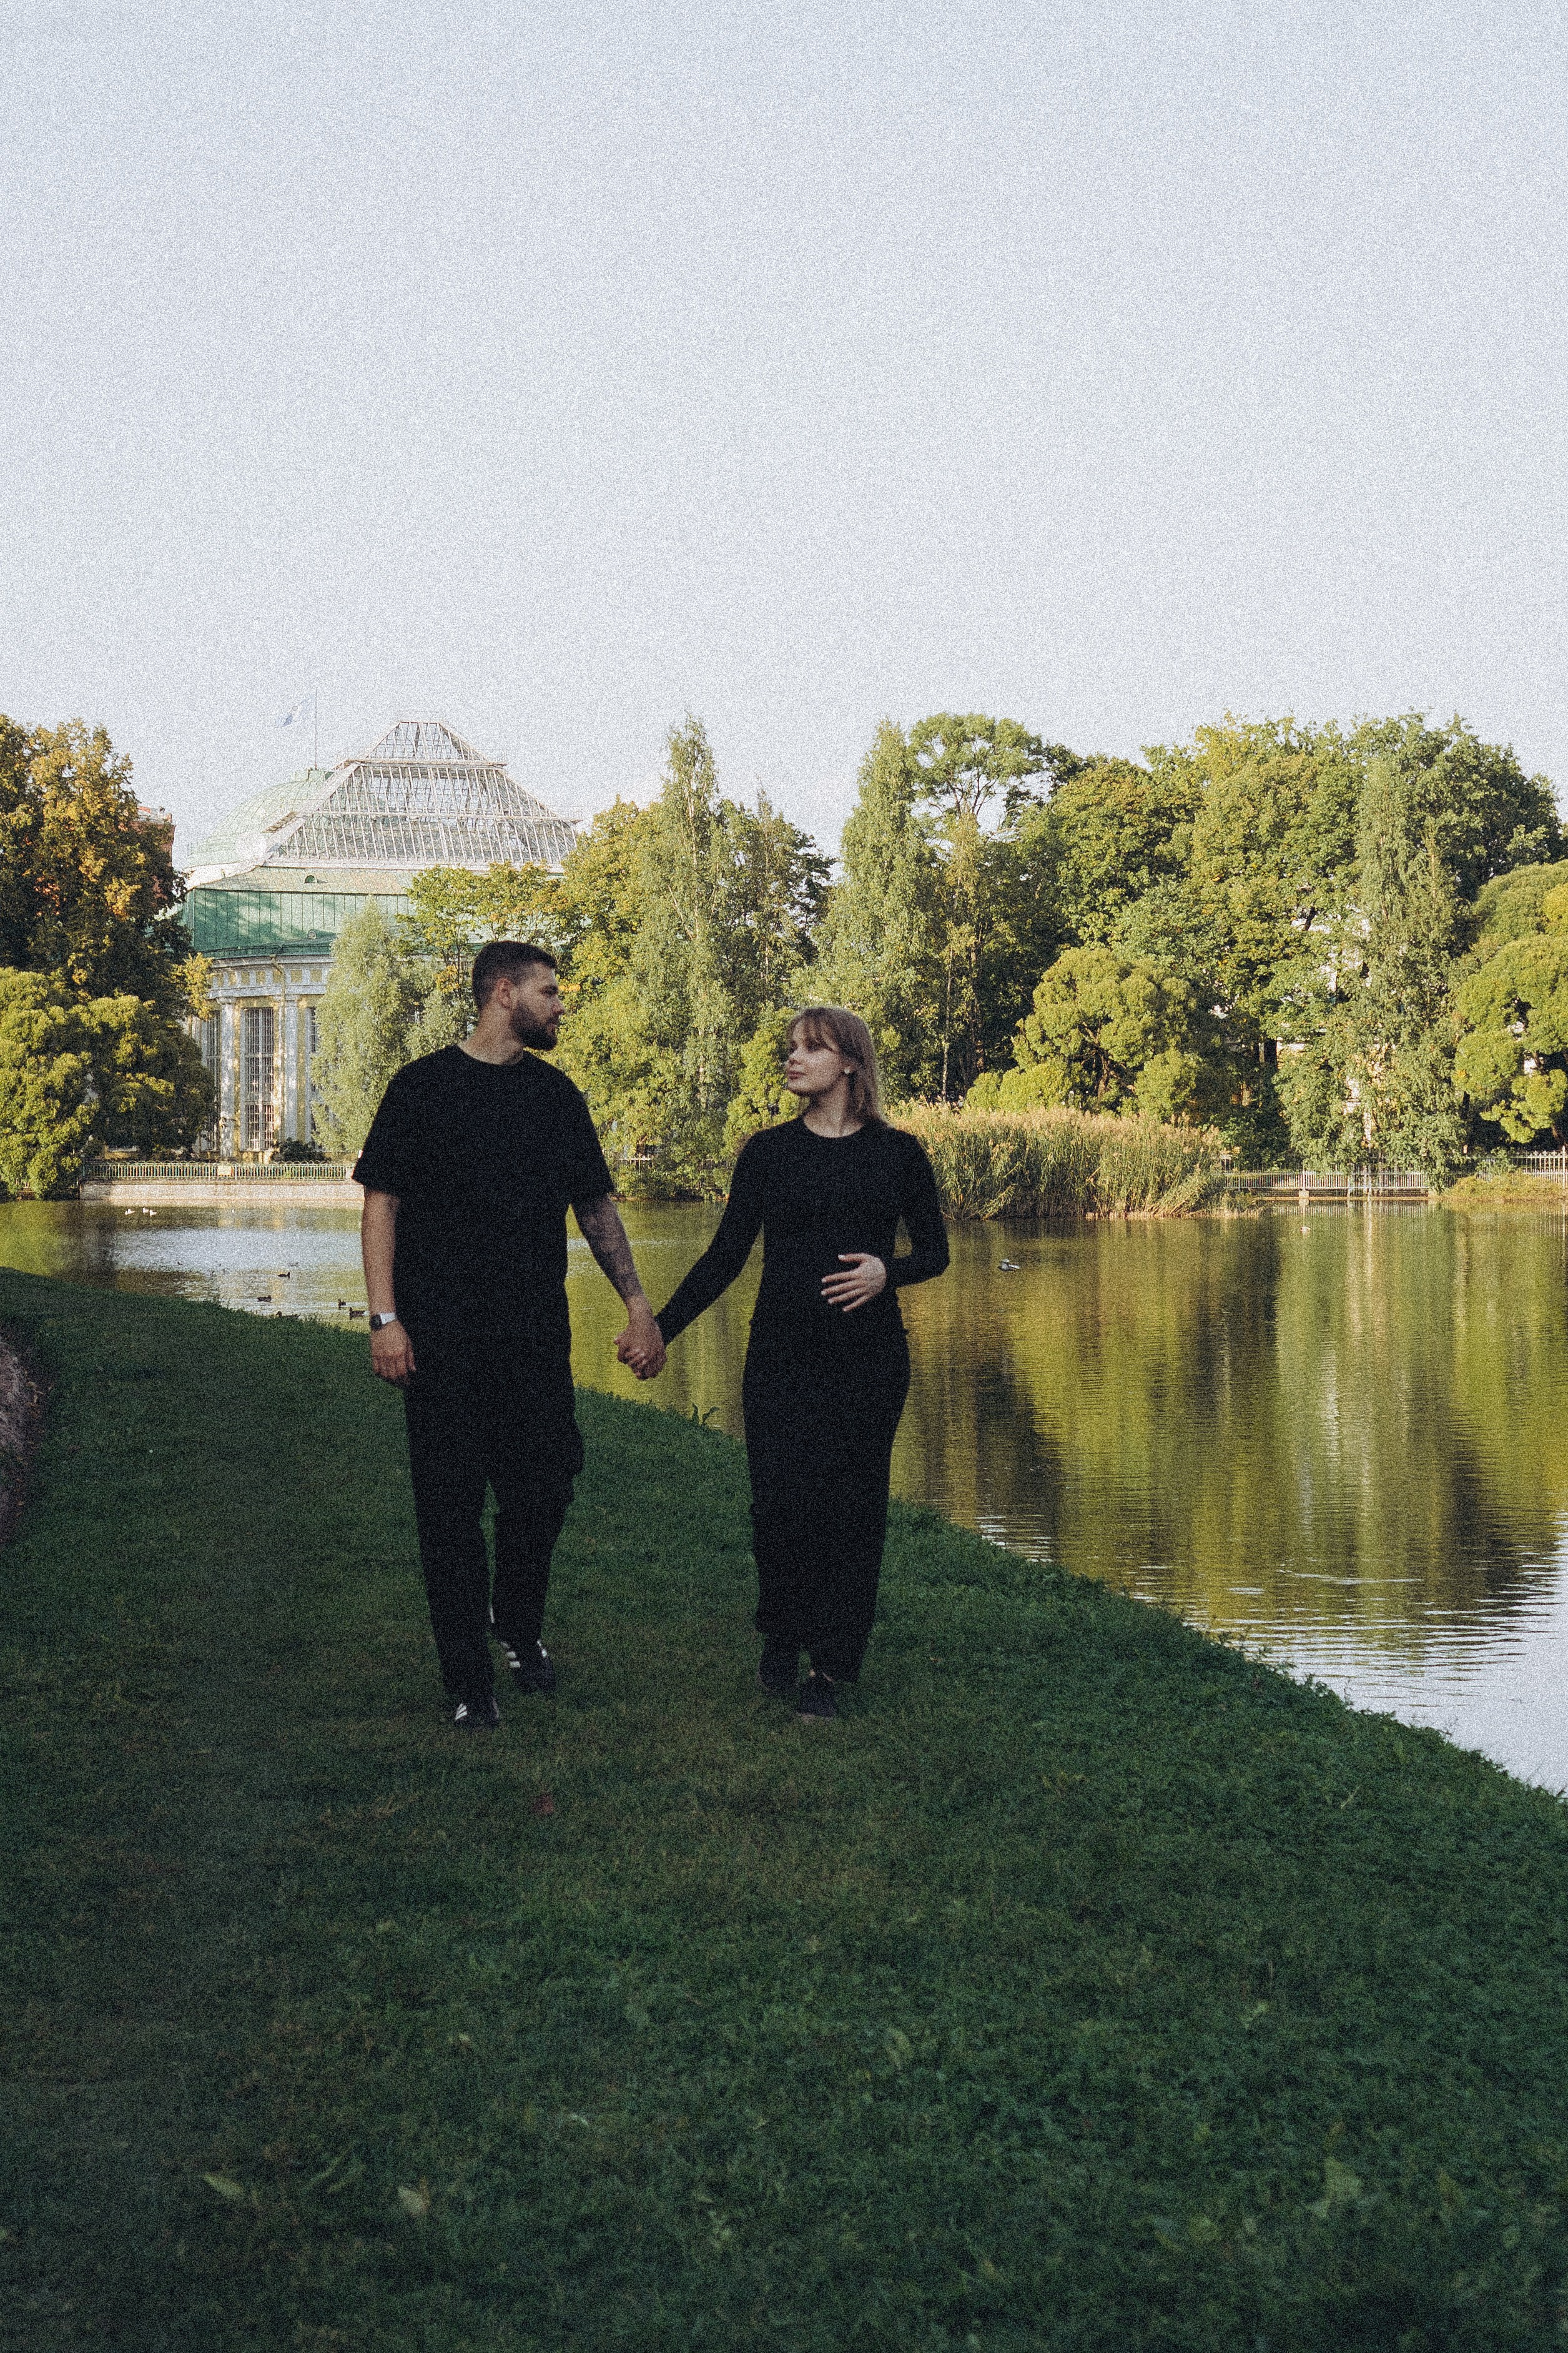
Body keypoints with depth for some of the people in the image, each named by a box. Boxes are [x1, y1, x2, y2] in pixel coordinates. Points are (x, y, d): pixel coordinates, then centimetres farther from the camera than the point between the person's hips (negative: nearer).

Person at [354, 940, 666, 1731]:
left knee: (543, 1487, 3)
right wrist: (385, 1317, -11)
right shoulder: (424, 1087, -1)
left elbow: (595, 1205, 18)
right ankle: (469, 1681, 7)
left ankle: (518, 1624, 30)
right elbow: (381, 1204, -3)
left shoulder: (555, 1093, 12)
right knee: (452, 1503, -1)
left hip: (537, 1330, 4)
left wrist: (637, 1302, 11)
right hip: (444, 1332, -4)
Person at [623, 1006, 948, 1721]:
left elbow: (934, 1251, 10)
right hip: (782, 1357, 0)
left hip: (869, 1358, 0)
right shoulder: (769, 1151, 4)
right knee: (780, 1501, -7)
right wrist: (661, 1330, -4)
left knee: (850, 1507, 0)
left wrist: (888, 1271, -12)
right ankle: (779, 1638, 18)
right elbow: (726, 1255, 4)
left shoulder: (896, 1153, 4)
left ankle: (830, 1666, 12)